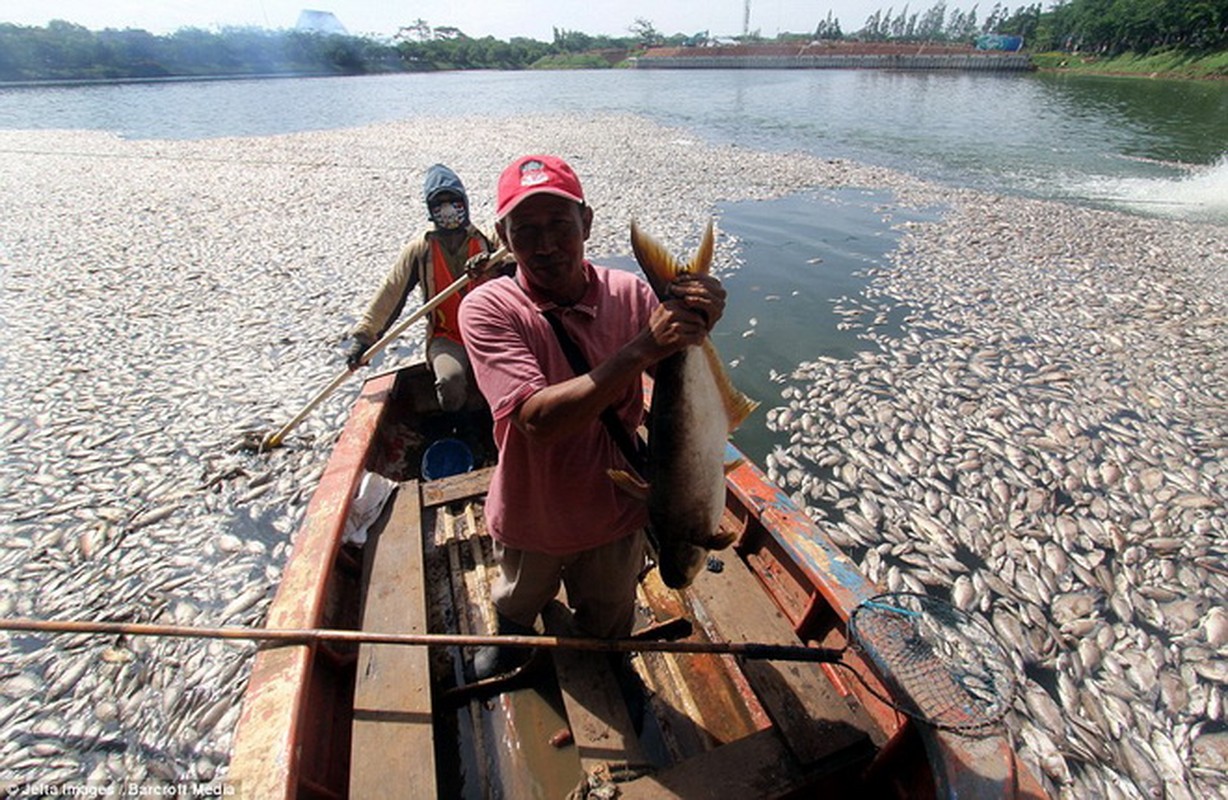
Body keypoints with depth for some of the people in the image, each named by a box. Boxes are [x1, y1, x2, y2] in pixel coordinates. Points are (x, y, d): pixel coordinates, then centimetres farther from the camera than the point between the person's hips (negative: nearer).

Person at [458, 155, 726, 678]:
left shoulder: (630, 295, -14)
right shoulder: (488, 309, -23)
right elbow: (538, 418, -36)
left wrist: (698, 327, -33)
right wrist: (644, 346, -41)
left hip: (615, 514, 2)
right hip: (530, 519, -1)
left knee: (609, 629, 28)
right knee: (517, 607, 31)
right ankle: (510, 641, 68)